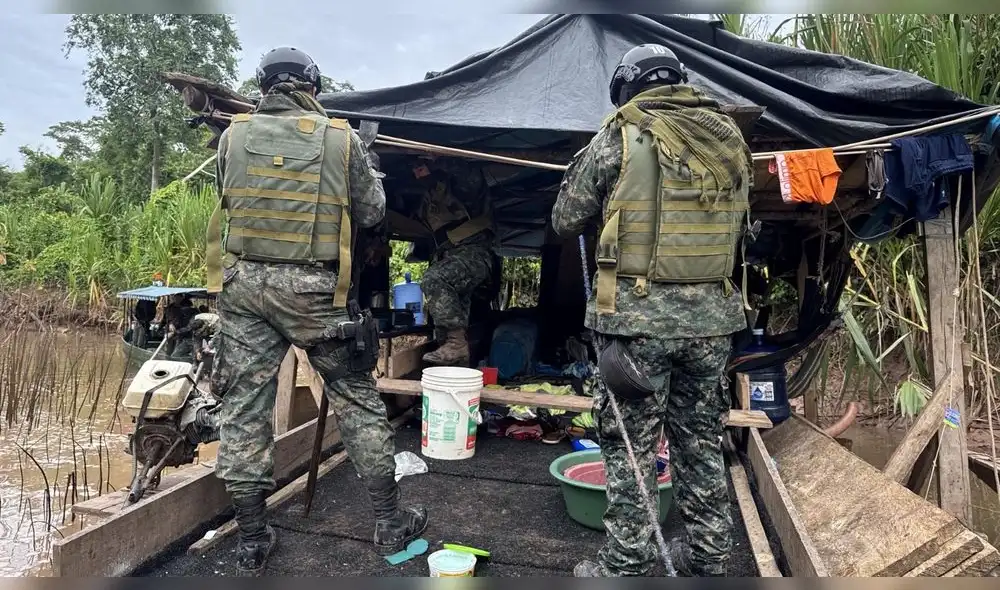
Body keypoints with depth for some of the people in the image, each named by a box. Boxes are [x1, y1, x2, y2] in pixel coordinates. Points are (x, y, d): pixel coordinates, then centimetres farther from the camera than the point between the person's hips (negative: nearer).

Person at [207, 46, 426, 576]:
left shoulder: (234, 135, 5)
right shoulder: (341, 138, -2)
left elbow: (227, 201, 14)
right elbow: (372, 212, 6)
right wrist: (371, 171, 24)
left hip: (243, 282, 2)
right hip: (312, 288, -2)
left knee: (243, 406, 10)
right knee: (356, 400, 10)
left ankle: (251, 542, 18)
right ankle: (390, 524, 20)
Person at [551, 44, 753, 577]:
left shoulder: (620, 136, -5)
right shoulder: (730, 139, 9)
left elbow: (565, 222, 1)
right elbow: (738, 224, 17)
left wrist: (610, 209, 20)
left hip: (639, 314, -5)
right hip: (713, 314, 5)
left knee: (630, 444, 6)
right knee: (702, 440, 17)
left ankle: (627, 565, 15)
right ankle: (708, 557, 30)